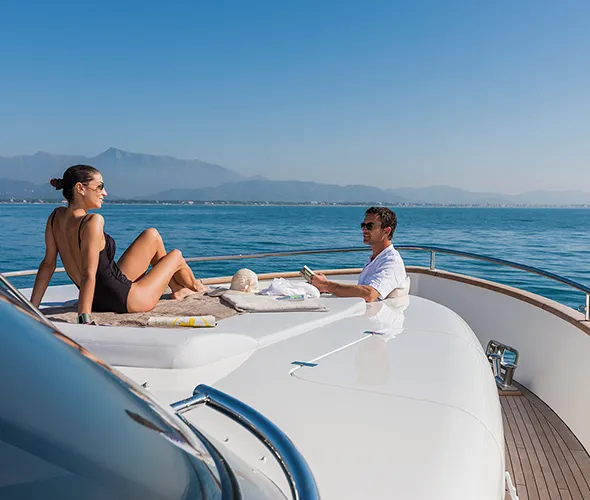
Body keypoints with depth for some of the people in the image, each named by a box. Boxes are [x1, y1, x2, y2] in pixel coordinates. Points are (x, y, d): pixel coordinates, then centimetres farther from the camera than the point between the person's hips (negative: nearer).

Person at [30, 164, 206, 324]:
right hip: (125, 301, -8)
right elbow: (88, 275, -32)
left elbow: (48, 264, -2)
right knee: (176, 256, 16)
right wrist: (84, 317, -32)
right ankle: (194, 287, 50)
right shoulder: (93, 221, -28)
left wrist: (32, 307, 2)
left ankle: (176, 288, 40)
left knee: (152, 235, 20)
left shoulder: (56, 217, -4)